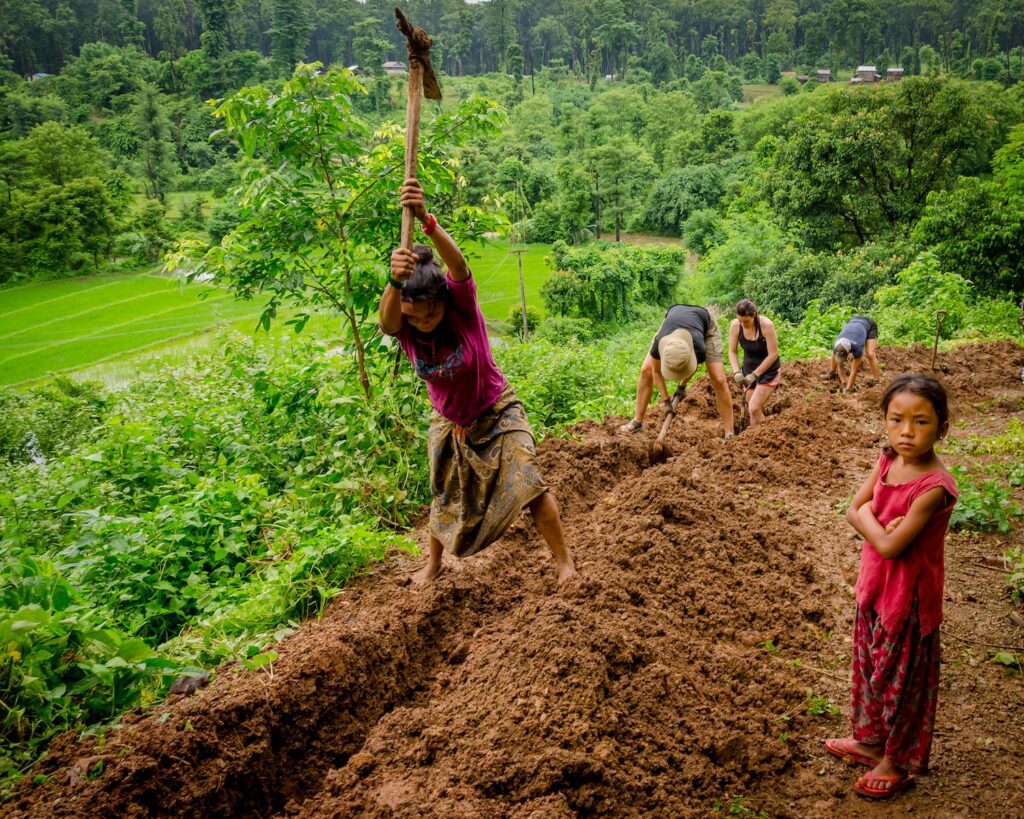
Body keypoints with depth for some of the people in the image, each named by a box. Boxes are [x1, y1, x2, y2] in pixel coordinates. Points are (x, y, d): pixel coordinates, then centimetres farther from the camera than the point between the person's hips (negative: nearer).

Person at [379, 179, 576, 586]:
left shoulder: (462, 304, -28)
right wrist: (394, 281, -71)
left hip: (496, 412, -3)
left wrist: (427, 220, -69)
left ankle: (564, 563, 3)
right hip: (449, 422, 3)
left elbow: (458, 264, -50)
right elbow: (386, 319, -48)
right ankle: (433, 564, 43)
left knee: (527, 483, -13)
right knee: (446, 498, 18)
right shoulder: (401, 326, -22)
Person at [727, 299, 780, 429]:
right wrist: (736, 372, -22)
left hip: (768, 371, -4)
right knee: (758, 409, 12)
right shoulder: (735, 325, -16)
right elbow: (732, 352, -7)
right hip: (748, 369, 4)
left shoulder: (766, 325, -27)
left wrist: (755, 374, -23)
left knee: (754, 408, -16)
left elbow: (773, 354, -22)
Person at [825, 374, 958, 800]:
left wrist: (868, 515, -11)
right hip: (875, 586, 8)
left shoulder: (934, 486, -28)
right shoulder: (888, 461, -5)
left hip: (909, 596, -7)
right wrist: (884, 526, -20)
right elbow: (853, 511, -2)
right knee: (870, 666, 24)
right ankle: (870, 739, 45)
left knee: (901, 679, 12)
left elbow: (889, 546, -28)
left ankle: (897, 762, 32)